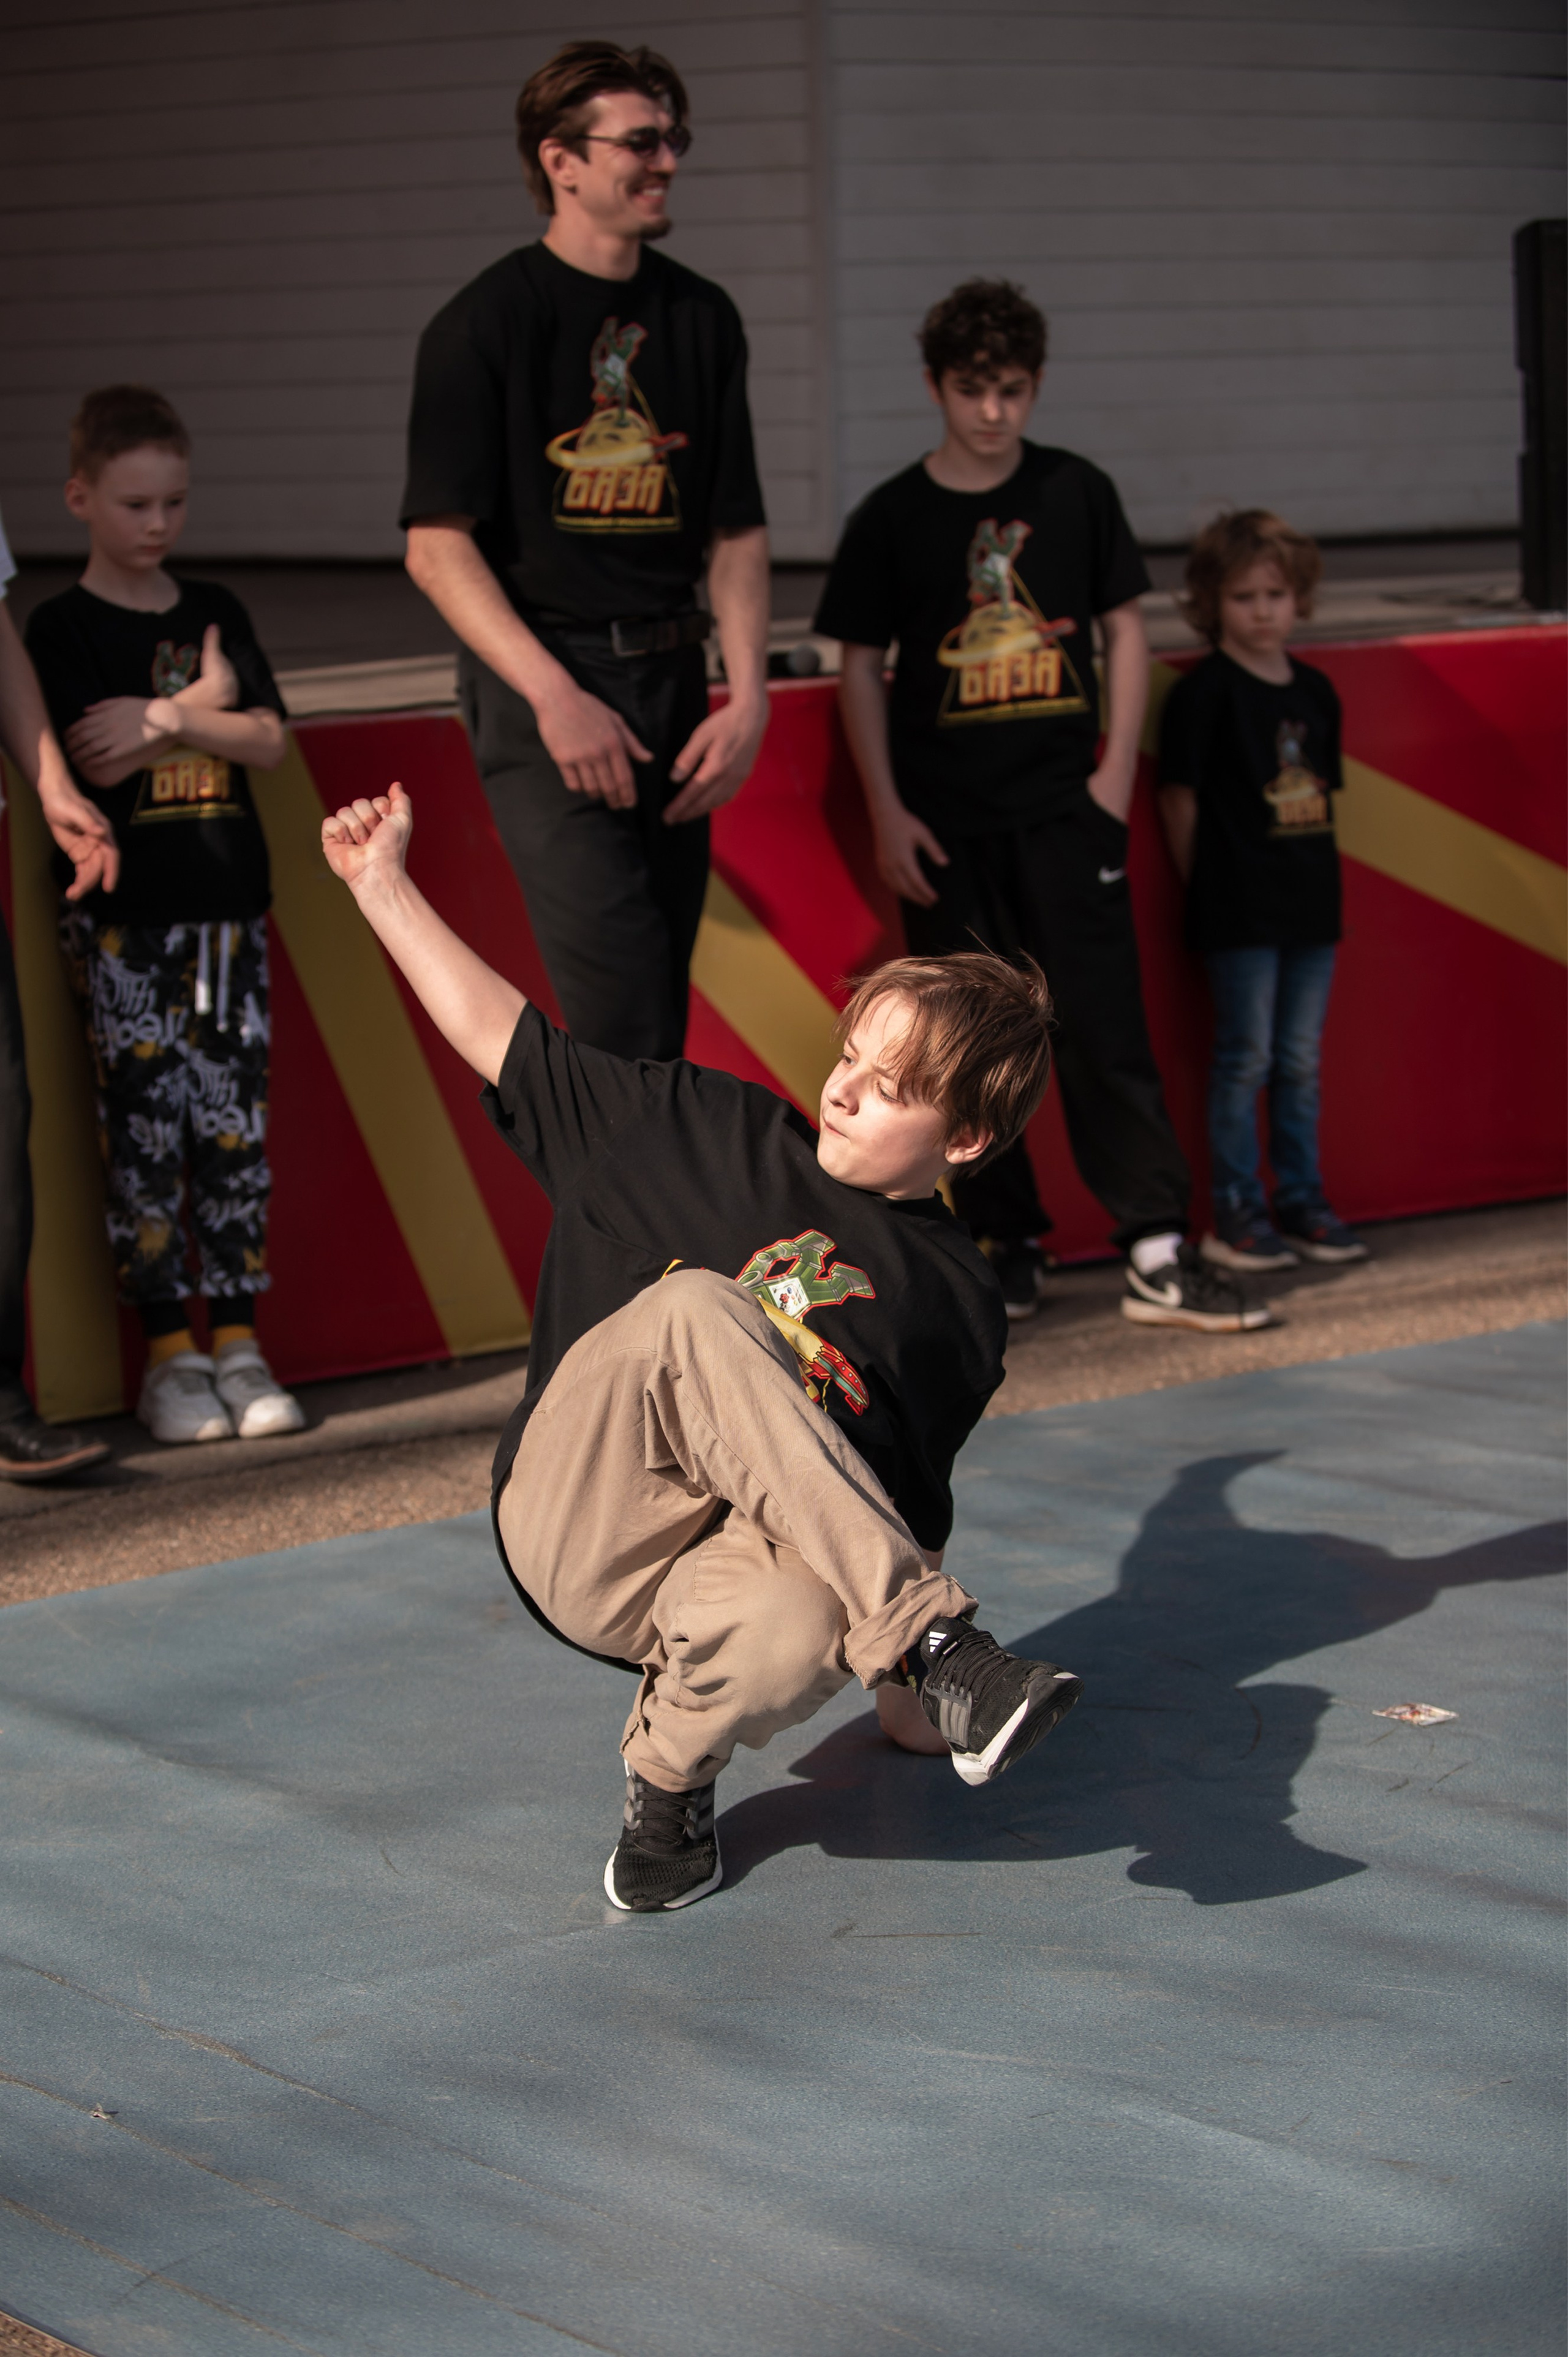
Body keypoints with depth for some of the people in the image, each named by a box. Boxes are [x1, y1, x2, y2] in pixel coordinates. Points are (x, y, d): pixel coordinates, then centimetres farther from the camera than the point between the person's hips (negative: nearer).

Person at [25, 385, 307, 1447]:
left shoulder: (216, 613, 12)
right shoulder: (64, 629, -1)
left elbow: (268, 742, 2)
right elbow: (96, 761, -11)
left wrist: (159, 718, -11)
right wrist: (197, 711, -4)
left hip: (227, 907, 4)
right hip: (120, 919, -4)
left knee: (236, 1128, 1)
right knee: (145, 1130, -3)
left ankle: (239, 1344, 6)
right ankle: (168, 1350, 4)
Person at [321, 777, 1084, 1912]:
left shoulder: (958, 1303, 9)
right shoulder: (715, 1133, 9)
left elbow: (906, 1508, 15)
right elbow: (504, 1040, 12)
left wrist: (909, 1689, 10)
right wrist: (383, 884, 11)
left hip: (735, 1566, 0)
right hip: (579, 1530, 1)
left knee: (801, 1631, -41)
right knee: (696, 1309, -30)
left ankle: (673, 1772, -5)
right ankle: (938, 1636, -31)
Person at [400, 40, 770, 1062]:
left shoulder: (703, 318, 11)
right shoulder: (486, 324, -5)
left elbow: (736, 530, 13)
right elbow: (438, 545, -9)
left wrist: (748, 698, 0)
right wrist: (556, 697, -19)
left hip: (673, 681, 6)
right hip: (542, 675, -6)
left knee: (665, 1003, 7)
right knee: (625, 1022, -15)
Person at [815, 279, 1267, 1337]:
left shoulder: (1078, 492, 4)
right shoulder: (892, 518, 1)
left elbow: (1127, 627, 10)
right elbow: (862, 667, 4)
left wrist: (1117, 770, 1)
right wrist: (888, 814, -2)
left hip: (1066, 809, 0)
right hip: (948, 822, 0)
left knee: (1106, 1024, -6)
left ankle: (1158, 1251, -8)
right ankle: (1010, 1248, 15)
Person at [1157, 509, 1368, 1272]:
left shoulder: (1315, 691, 10)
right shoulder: (1204, 692, -9)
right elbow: (1180, 797, -8)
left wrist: (1315, 869, 10)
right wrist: (1208, 882, -3)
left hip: (1310, 901, 6)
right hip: (1237, 912, -6)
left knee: (1302, 1060, 11)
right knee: (1245, 1058, -2)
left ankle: (1301, 1202, 19)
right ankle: (1234, 1214, 5)